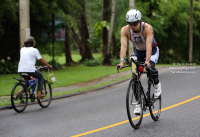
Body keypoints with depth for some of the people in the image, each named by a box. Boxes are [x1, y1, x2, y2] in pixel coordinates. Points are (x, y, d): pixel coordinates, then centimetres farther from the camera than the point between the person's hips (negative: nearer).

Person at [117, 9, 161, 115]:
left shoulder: (148, 28, -33)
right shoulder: (125, 30, -24)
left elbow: (149, 45, -43)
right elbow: (123, 46, -34)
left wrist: (147, 61, -56)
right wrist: (122, 61, -48)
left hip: (152, 50, -3)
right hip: (138, 51, 3)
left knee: (150, 67, -32)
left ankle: (157, 84, 0)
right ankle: (138, 103, 2)